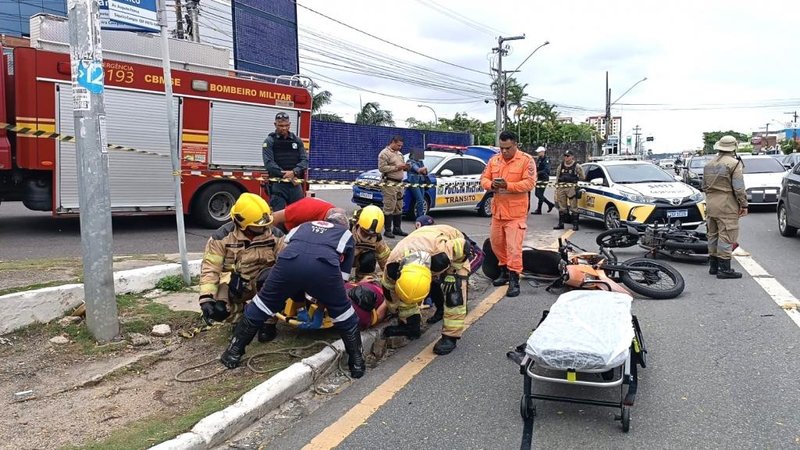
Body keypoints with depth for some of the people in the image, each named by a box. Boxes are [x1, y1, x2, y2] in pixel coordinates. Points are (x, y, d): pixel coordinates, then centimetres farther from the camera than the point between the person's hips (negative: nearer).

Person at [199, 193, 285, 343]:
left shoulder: (274, 235, -8)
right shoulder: (222, 237, -12)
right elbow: (210, 268, -14)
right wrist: (206, 298, -25)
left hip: (262, 284, 0)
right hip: (233, 287, 0)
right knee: (218, 311, -27)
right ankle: (242, 315, 11)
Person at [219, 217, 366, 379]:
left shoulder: (305, 226, 43)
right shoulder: (347, 234, 36)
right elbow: (343, 275, 32)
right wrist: (327, 295, 47)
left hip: (289, 261, 2)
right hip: (324, 265, -2)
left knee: (262, 304, 22)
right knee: (343, 313, 20)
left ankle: (233, 353, 31)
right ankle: (357, 363, 27)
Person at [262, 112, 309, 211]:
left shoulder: (297, 141, 12)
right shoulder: (269, 141, 1)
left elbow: (304, 160, 4)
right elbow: (269, 163, -10)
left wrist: (294, 172, -15)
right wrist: (287, 176, -16)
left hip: (295, 183, 4)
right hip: (278, 184, -4)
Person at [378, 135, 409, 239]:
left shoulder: (399, 153, 20)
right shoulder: (385, 153, -7)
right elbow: (381, 168, -17)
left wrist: (404, 167, 6)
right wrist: (396, 168, -17)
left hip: (399, 183, 9)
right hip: (389, 183, -9)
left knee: (399, 207, 11)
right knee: (389, 207, -8)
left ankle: (397, 228, 19)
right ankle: (388, 230, -4)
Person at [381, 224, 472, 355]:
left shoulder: (443, 254, -49)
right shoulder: (394, 265, -35)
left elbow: (464, 248, -26)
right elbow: (389, 288, -12)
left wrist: (451, 275, -23)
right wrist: (395, 311, 4)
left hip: (455, 247, -4)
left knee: (454, 293, -21)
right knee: (406, 290, -5)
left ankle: (450, 336, -11)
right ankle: (410, 325, 12)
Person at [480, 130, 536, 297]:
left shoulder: (526, 160, -6)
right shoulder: (494, 160, 10)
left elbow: (529, 183, -14)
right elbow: (484, 178, 12)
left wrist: (508, 185, -24)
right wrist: (491, 185, -11)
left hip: (515, 213, -6)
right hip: (497, 211, 6)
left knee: (513, 247, -9)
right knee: (496, 243, 16)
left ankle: (514, 280, -2)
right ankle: (505, 271, 34)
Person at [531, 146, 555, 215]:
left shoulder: (546, 160, -12)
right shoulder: (538, 159, 15)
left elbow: (546, 170, -22)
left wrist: (538, 173, -25)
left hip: (544, 179, -9)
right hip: (538, 179, 9)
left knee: (540, 194, -6)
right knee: (537, 194, 11)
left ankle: (539, 210, 2)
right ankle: (550, 204, 23)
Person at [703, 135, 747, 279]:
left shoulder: (709, 164, 13)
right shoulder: (734, 164, -10)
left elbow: (704, 186, 19)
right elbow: (739, 188, -13)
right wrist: (744, 204, -5)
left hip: (710, 205, 8)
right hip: (727, 207, -7)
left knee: (713, 235, 14)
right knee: (726, 236, -5)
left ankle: (713, 265, 21)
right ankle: (724, 269, -4)